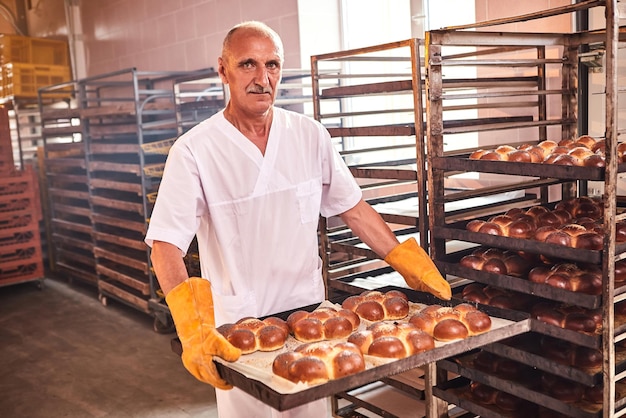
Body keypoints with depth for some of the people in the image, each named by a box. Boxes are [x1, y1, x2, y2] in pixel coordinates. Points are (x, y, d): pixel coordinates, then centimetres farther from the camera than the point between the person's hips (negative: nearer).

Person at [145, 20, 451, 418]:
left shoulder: (310, 136, -2)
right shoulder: (194, 150, -14)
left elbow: (353, 208, 6)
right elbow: (166, 244, -19)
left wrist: (409, 263, 2)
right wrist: (192, 326, -32)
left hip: (310, 315, 4)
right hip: (238, 328, -3)